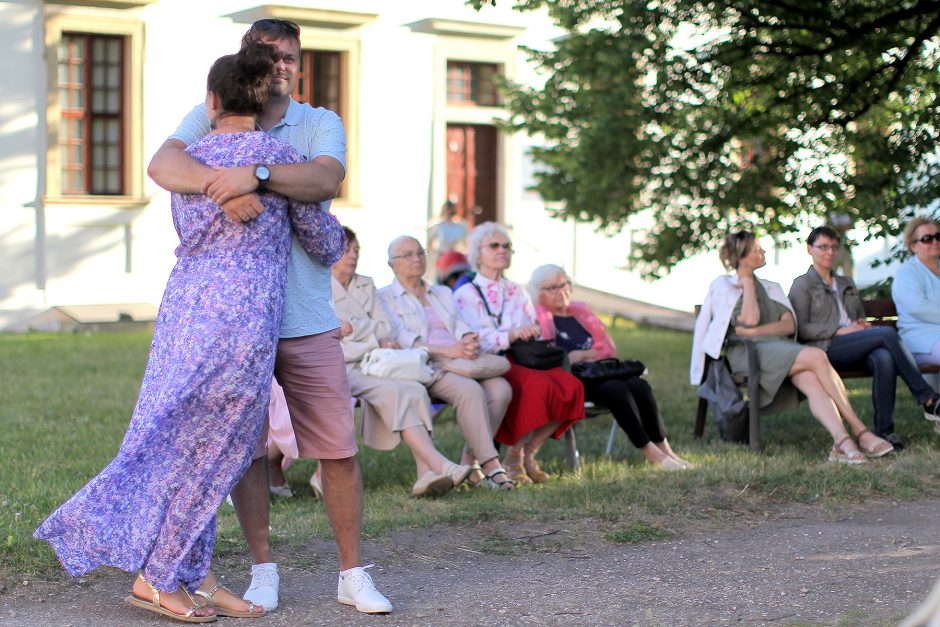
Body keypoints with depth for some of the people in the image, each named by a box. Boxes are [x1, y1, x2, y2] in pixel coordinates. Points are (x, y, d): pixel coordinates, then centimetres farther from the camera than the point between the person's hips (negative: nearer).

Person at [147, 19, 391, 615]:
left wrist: (257, 173, -32)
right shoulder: (212, 119, 5)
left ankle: (353, 573, 12)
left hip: (309, 319, 0)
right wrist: (223, 186, -31)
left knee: (340, 448, 0)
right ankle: (263, 570, 18)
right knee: (247, 447, 5)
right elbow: (162, 164, -14)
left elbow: (326, 179, -16)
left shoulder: (321, 123, 5)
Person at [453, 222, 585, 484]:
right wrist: (511, 335, -26)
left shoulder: (518, 293, 24)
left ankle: (528, 453, -14)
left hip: (523, 361, 6)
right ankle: (513, 458, -20)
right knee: (537, 383, -36)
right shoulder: (465, 295, 5)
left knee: (571, 384, -25)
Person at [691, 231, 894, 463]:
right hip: (748, 353, -5)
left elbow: (789, 324, 9)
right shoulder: (722, 286, 11)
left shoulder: (771, 288, 27)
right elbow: (750, 319, -6)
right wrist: (747, 281, 6)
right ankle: (860, 432, -29)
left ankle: (841, 441, -49)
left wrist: (756, 331, -7)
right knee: (817, 356, -29)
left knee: (811, 380, -31)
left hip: (780, 347, 5)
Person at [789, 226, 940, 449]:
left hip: (857, 349, 5)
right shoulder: (802, 285, 11)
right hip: (827, 348, -5)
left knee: (884, 357, -34)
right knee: (888, 333, -29)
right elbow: (800, 329, -1)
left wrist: (862, 324, 7)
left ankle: (884, 429, -36)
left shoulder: (847, 284, 31)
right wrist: (840, 330, -12)